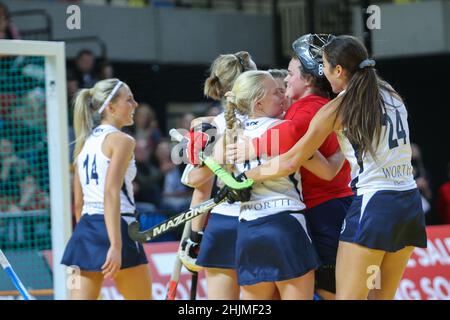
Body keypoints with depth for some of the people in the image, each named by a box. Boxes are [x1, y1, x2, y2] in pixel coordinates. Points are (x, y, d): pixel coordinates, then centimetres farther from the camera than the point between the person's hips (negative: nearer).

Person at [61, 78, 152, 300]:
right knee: (142, 298, 8)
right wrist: (116, 245, -24)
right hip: (114, 229, -7)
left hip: (85, 231, 7)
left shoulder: (85, 142, 16)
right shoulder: (121, 140, -7)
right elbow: (111, 194, -18)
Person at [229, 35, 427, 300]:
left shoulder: (337, 109, -5)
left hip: (374, 204, -7)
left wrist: (243, 178, 6)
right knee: (382, 297, 11)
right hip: (411, 202, 7)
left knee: (347, 297, -5)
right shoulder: (391, 94, 11)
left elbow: (291, 162, -4)